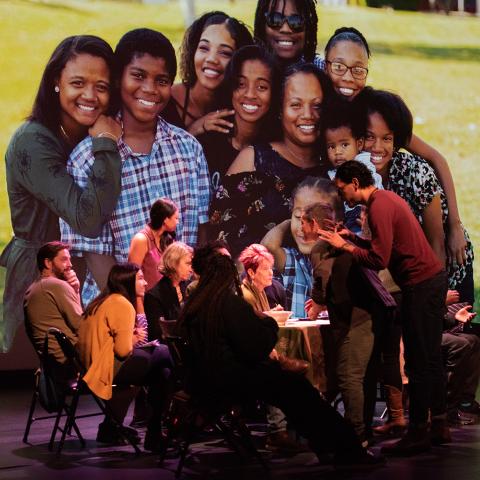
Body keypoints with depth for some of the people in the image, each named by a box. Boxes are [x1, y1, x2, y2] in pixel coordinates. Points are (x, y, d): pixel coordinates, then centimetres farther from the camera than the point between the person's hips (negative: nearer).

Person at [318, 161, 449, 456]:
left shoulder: (379, 207, -16)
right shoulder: (386, 199, 15)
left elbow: (379, 260, -21)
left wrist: (343, 245, -11)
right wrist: (354, 238, 12)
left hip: (421, 285, -10)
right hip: (434, 278, 10)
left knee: (420, 361, -7)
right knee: (430, 358, 15)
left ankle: (418, 433, -5)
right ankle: (439, 426, 20)